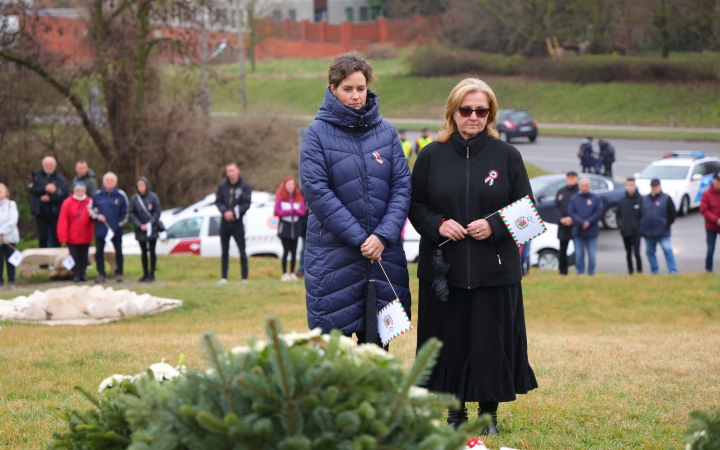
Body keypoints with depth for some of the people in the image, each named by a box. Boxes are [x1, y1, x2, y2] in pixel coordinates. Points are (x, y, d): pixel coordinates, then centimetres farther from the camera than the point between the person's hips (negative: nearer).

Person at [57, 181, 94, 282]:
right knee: (75, 256, 1)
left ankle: (82, 274, 17)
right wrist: (63, 236, -13)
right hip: (72, 236, -2)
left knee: (84, 256, 8)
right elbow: (63, 221, -9)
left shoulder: (89, 202, 3)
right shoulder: (68, 203, -6)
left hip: (85, 236, 2)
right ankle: (76, 275, 8)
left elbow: (94, 218, 5)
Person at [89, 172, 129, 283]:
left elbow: (125, 212, 1)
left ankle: (119, 273, 21)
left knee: (118, 252, 8)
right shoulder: (97, 195, 2)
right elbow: (90, 209, 10)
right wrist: (97, 216, -8)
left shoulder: (121, 195, -3)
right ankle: (101, 273, 13)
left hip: (116, 230, -1)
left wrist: (119, 224, -6)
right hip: (100, 229, 1)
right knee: (99, 252, 3)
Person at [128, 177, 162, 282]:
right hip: (140, 230, 2)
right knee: (144, 252, 8)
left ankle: (152, 274, 8)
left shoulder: (153, 197, -7)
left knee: (152, 251, 1)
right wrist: (139, 225, -11)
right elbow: (131, 213, -1)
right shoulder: (134, 198, -3)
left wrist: (150, 223, -14)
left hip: (152, 229, -2)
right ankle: (145, 274, 15)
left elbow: (157, 212, -5)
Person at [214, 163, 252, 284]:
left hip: (237, 222, -3)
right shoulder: (222, 186, 4)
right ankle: (224, 277, 10)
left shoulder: (245, 186, -3)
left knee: (242, 251, -2)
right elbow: (218, 201, 3)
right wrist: (225, 212, -15)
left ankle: (244, 277, 2)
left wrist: (234, 212, -17)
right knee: (224, 251, 6)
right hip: (225, 222, 3)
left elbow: (247, 204, -6)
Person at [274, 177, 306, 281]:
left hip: (296, 226, 4)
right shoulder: (280, 197, -3)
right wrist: (291, 211, -11)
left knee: (294, 251, 4)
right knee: (286, 250, -7)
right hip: (284, 226, -3)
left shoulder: (299, 197, 7)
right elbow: (277, 212, -9)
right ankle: (285, 273, -2)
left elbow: (303, 211, 3)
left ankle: (292, 273, 11)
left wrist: (294, 210, -16)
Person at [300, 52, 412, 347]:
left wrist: (384, 236, -12)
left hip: (384, 255, 3)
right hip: (333, 256, -3)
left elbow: (402, 186, 2)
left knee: (376, 345, 8)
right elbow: (316, 191, -10)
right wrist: (359, 238, -14)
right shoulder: (318, 132, -2)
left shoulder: (386, 132, 8)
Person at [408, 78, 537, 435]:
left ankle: (489, 412, 14)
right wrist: (438, 224, -12)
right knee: (449, 339, 2)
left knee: (491, 338, 0)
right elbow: (415, 205, 8)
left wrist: (494, 226, -12)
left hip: (495, 269, -1)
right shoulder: (432, 156, 5)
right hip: (443, 267, 1)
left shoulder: (507, 156, 3)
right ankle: (454, 411, 16)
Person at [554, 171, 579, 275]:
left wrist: (572, 218, -17)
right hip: (563, 225, 4)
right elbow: (556, 207, 8)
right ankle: (563, 271, 15)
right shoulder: (561, 192, 12)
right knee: (562, 250, 7)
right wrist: (561, 218, -8)